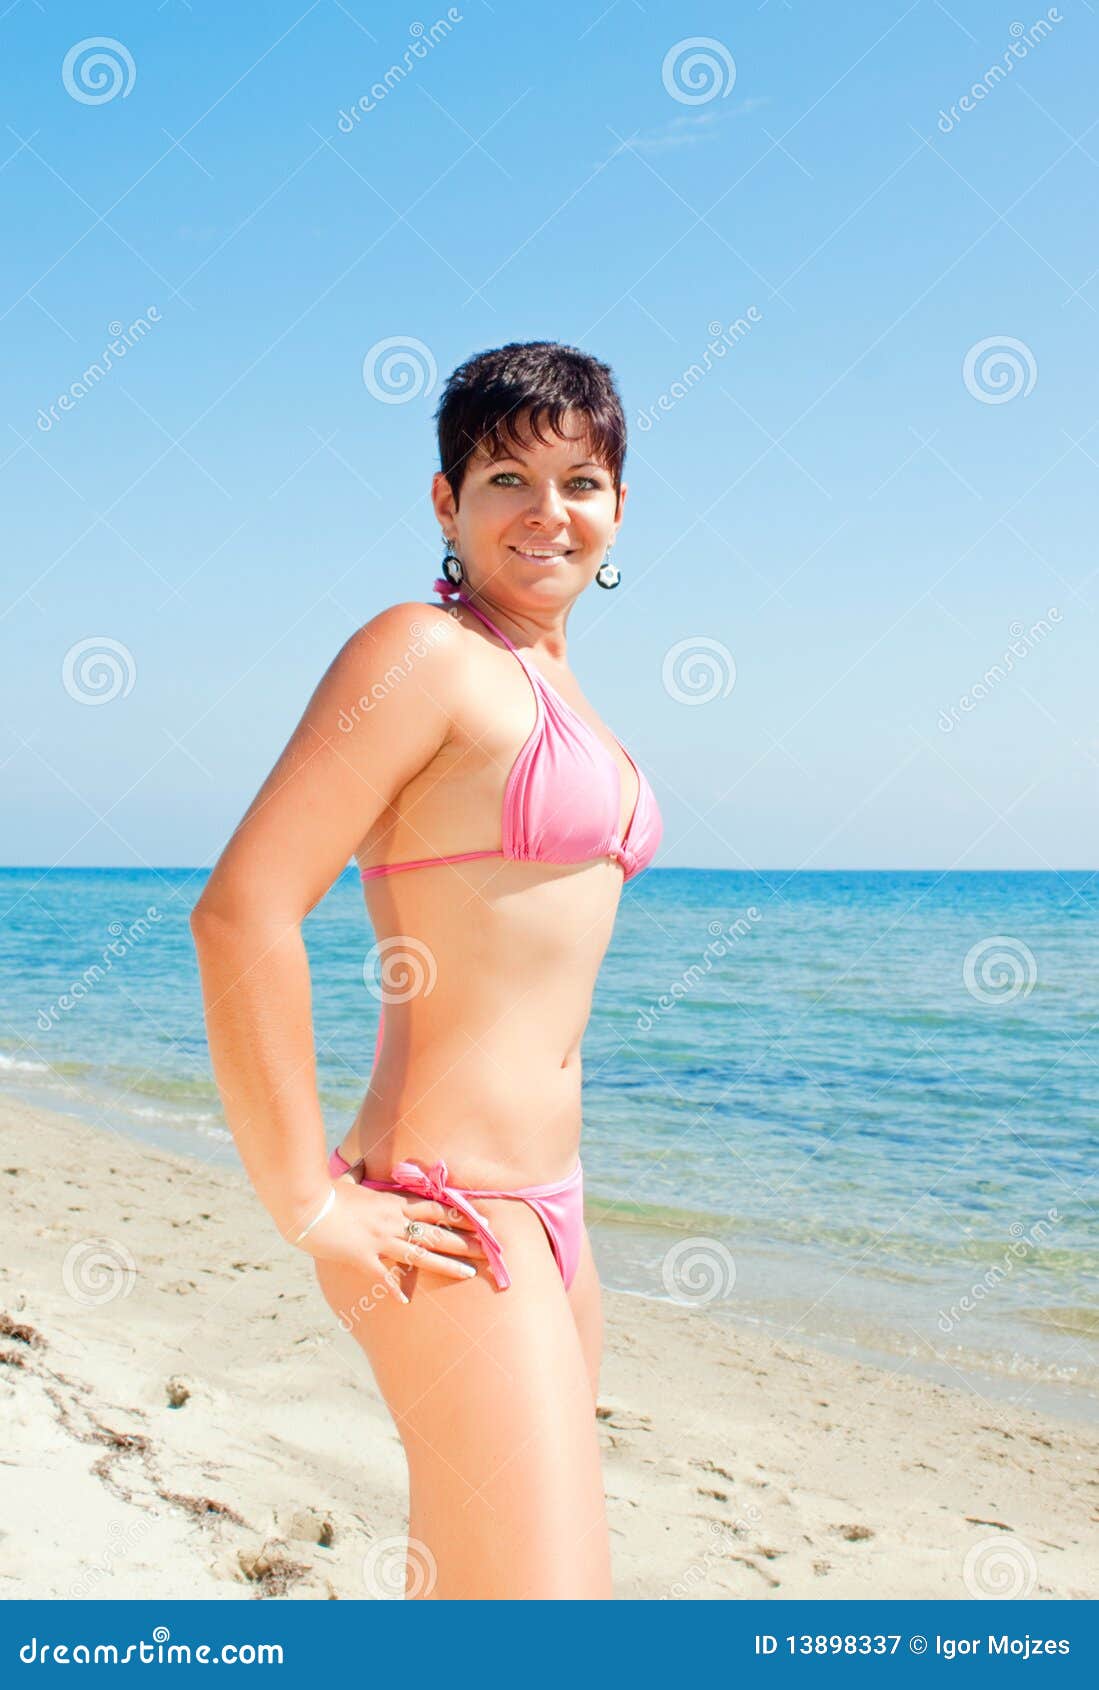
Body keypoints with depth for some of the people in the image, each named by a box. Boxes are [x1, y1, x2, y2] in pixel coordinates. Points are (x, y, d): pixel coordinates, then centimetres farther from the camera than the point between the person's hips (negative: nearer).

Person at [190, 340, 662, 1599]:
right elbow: (241, 913, -21)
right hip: (448, 1216, -9)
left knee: (462, 1591, 17)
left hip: (545, 1207, 9)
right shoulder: (422, 653, -11)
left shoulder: (551, 686, 16)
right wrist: (311, 1208, -18)